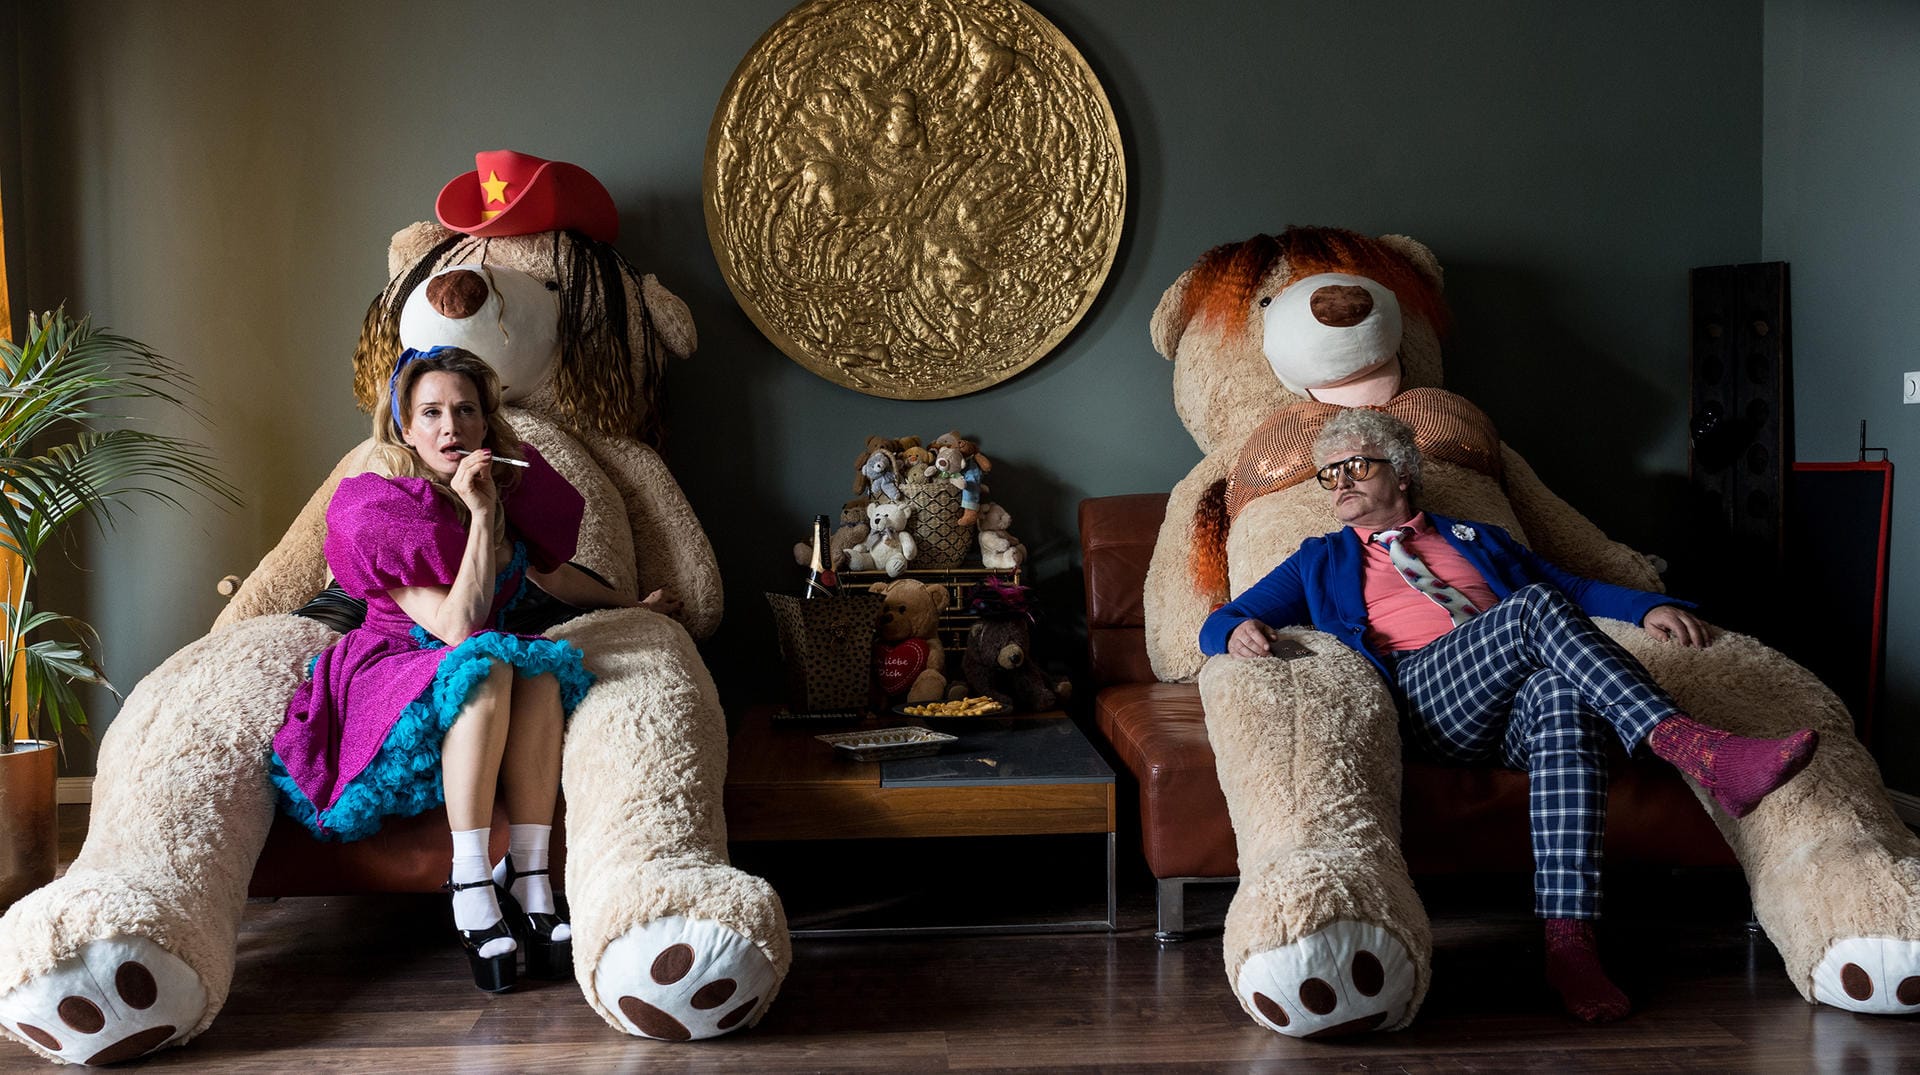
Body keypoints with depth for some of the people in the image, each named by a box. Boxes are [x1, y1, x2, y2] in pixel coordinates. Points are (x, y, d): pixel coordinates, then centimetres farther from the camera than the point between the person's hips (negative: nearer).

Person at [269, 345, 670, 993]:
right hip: (389, 675, -5)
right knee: (488, 666, -35)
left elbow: (551, 574, 22)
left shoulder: (504, 487, 1)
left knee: (542, 669, -28)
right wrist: (479, 516, -29)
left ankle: (529, 880, -31)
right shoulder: (376, 508, -16)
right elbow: (457, 629, -26)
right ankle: (471, 889, -36)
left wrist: (631, 605, 31)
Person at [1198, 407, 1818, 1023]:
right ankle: (1690, 746, -43)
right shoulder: (1321, 562, 30)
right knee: (1536, 607, -29)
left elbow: (1576, 589, 28)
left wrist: (1650, 607, 8)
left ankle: (1568, 942, -45)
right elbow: (1220, 624, 20)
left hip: (1516, 705, 2)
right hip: (1418, 694, -2)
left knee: (1562, 697, -37)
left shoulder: (1477, 541, 36)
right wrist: (1237, 632, -5)